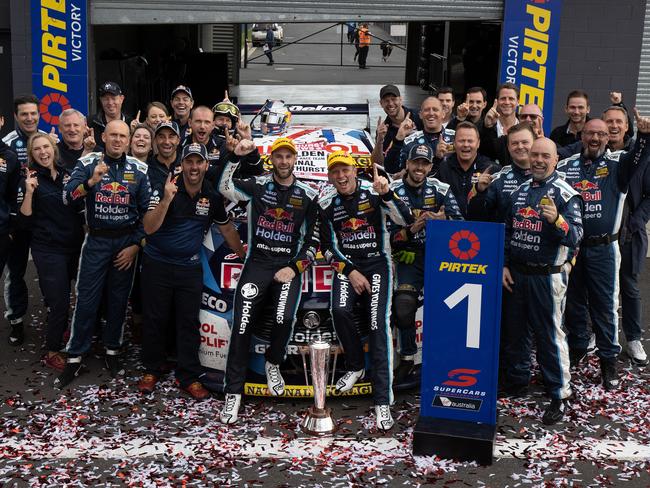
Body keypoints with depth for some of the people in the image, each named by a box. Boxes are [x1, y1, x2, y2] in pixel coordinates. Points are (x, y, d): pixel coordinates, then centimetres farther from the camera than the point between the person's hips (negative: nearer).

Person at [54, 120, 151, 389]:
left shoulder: (139, 169, -1)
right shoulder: (88, 163, -3)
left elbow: (146, 211, 2)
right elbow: (68, 197, -13)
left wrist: (136, 245, -4)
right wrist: (91, 182, -30)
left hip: (127, 241, 1)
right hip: (96, 240, -1)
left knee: (119, 298, 10)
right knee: (86, 299, -1)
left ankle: (112, 351, 25)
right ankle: (74, 358, 7)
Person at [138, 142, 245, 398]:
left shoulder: (212, 196, 2)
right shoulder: (166, 189, -11)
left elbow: (226, 228, 17)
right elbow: (149, 228, -21)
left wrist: (243, 255, 20)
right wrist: (167, 199, -33)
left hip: (190, 268, 3)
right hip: (157, 265, -2)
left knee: (189, 323, 4)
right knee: (155, 320, 7)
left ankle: (189, 377, 13)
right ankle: (152, 371, 23)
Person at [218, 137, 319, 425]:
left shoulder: (308, 195, 8)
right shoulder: (257, 185, 7)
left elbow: (313, 240, 8)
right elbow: (224, 188, -7)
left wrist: (294, 268, -3)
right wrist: (235, 157, -17)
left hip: (289, 266, 0)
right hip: (257, 263, 0)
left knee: (285, 319, -24)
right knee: (241, 325, -11)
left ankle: (273, 364, 7)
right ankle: (233, 393, -2)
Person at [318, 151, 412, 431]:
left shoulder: (374, 191, -6)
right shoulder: (327, 204, 3)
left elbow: (405, 221, -16)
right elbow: (328, 247, 6)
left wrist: (386, 194, -31)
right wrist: (350, 272, -7)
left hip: (377, 263, -3)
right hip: (346, 264, 3)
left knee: (378, 323, -17)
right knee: (339, 310, -24)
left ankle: (383, 402, -19)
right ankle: (355, 366, 4)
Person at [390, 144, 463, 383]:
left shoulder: (440, 189, 3)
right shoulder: (393, 191, 0)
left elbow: (461, 223, 1)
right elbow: (387, 235, -2)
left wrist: (444, 220, -20)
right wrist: (410, 230, -18)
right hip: (409, 258, -1)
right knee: (403, 308, -15)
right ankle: (407, 358, 7)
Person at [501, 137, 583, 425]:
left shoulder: (565, 194, -7)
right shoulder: (520, 192, 12)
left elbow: (575, 237, -14)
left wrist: (557, 220, -33)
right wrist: (504, 265, 9)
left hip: (547, 277, -6)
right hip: (515, 274, 6)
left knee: (550, 335, -2)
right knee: (515, 331, 15)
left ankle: (559, 396, 8)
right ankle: (517, 380, 32)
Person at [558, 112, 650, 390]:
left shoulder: (617, 164, 0)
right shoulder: (565, 166, 5)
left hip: (603, 249, -2)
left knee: (605, 305, 4)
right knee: (573, 301, 14)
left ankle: (609, 360, 14)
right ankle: (577, 348, 32)